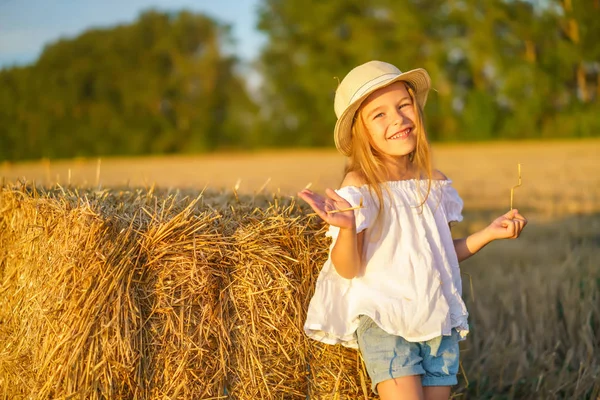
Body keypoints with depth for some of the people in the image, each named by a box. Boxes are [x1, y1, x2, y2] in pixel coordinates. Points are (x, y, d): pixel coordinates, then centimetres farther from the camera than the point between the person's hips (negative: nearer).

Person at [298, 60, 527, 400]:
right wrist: (346, 228, -32)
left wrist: (489, 233, 7)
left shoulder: (435, 182, 6)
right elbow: (348, 269, -13)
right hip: (384, 322, -5)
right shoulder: (360, 186, -10)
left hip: (439, 322, 5)